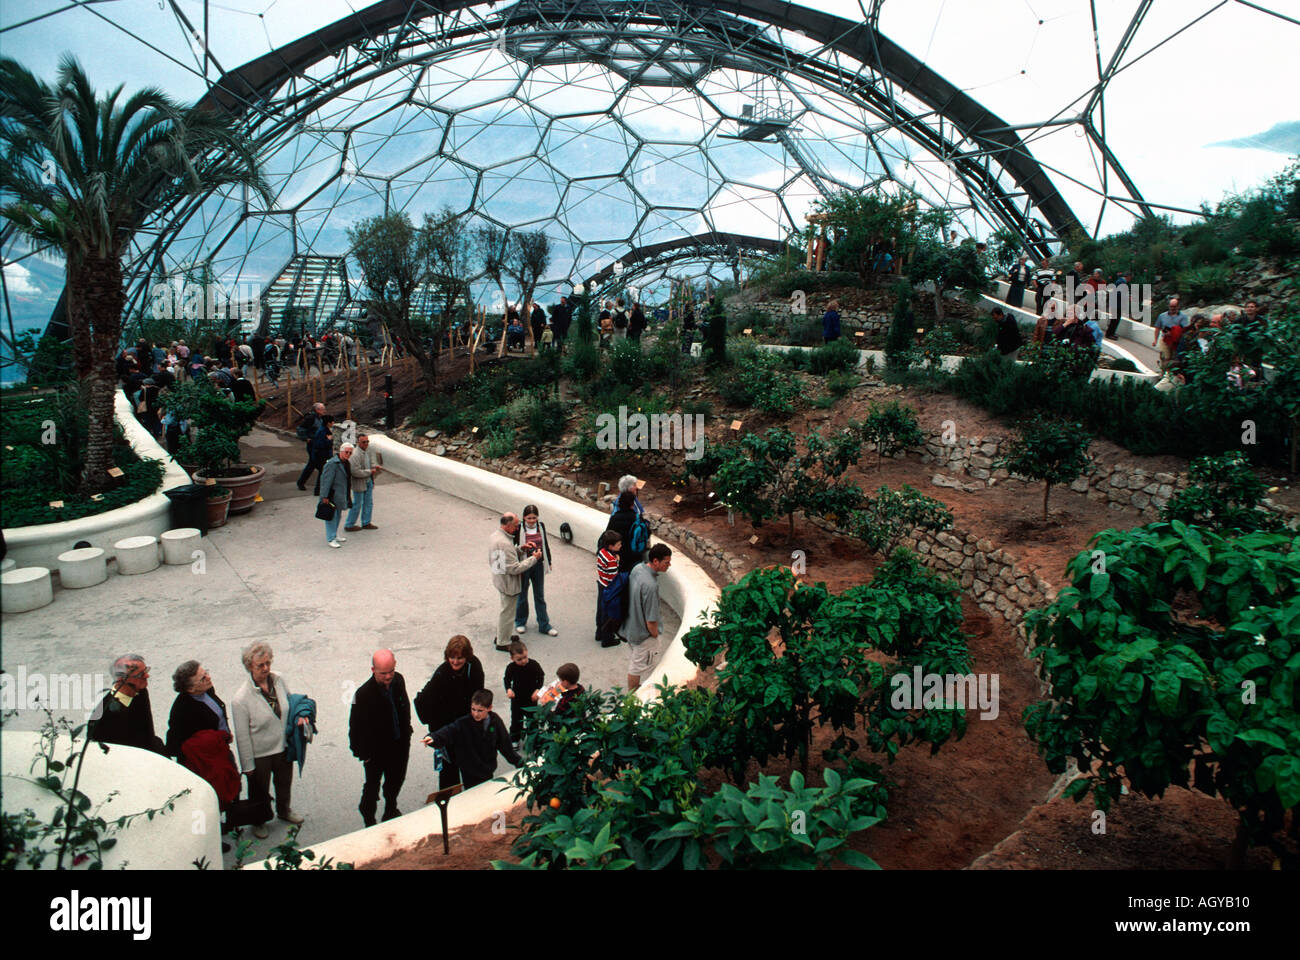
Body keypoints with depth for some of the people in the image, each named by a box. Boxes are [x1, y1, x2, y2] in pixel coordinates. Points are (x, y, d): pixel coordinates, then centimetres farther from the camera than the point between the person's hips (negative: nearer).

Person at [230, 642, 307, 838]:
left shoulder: (278, 680, -12)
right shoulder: (240, 699, -25)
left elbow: (290, 700, 9)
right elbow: (242, 736, -17)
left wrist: (300, 715, -11)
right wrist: (248, 765, -11)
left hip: (284, 747, 5)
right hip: (260, 754, -4)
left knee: (284, 783, 28)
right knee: (260, 792, 20)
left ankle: (284, 811, 56)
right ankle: (259, 821, 47)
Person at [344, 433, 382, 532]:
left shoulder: (367, 450, 4)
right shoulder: (355, 455, -24)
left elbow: (371, 460, 20)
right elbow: (355, 472, -28)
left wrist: (375, 466, -4)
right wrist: (370, 472, -19)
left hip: (368, 481, 9)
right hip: (359, 483, -9)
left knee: (368, 503, 17)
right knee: (357, 505, 3)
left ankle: (366, 523, 32)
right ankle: (349, 525, 18)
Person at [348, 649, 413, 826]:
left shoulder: (398, 681, -11)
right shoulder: (363, 694, -28)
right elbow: (356, 727, -17)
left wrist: (406, 737, 11)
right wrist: (362, 753, -13)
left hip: (399, 745, 5)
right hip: (376, 751, -5)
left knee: (396, 781, 24)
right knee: (372, 786, 14)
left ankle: (391, 810, 50)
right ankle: (369, 821, 37)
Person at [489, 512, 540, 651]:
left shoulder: (495, 536, 1)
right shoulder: (505, 543, -30)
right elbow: (514, 568, -28)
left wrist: (519, 549, 1)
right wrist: (533, 559, -20)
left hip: (498, 579, 10)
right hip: (508, 583, -10)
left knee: (504, 609, 26)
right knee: (507, 612, 7)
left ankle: (500, 635, 42)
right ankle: (503, 643, 21)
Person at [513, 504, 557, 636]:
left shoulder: (541, 526, 0)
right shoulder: (518, 529, -13)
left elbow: (545, 544, 11)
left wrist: (548, 562, 15)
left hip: (538, 566, 3)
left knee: (540, 596, 11)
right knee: (522, 595, 12)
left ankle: (544, 625, 19)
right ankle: (520, 623, 31)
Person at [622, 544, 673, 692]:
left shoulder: (638, 568, -9)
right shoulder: (650, 585, -36)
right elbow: (651, 620, -29)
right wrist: (655, 635, -9)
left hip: (630, 627, 8)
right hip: (643, 633, -8)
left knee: (634, 660, 28)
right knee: (637, 666, 15)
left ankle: (634, 688, 49)